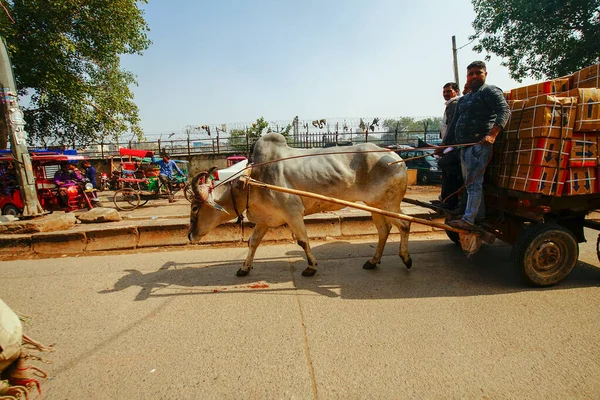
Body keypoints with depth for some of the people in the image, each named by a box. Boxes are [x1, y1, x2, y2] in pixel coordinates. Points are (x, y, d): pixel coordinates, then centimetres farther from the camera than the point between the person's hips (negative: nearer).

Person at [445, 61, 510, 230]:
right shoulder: (463, 99, 25)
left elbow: (504, 111, -14)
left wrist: (492, 134, -28)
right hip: (464, 146, 9)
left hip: (479, 144, -9)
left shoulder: (490, 92, 0)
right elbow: (454, 124, 28)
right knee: (470, 182, 12)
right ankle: (480, 216, 22)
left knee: (474, 183, -12)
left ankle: (468, 219, -12)